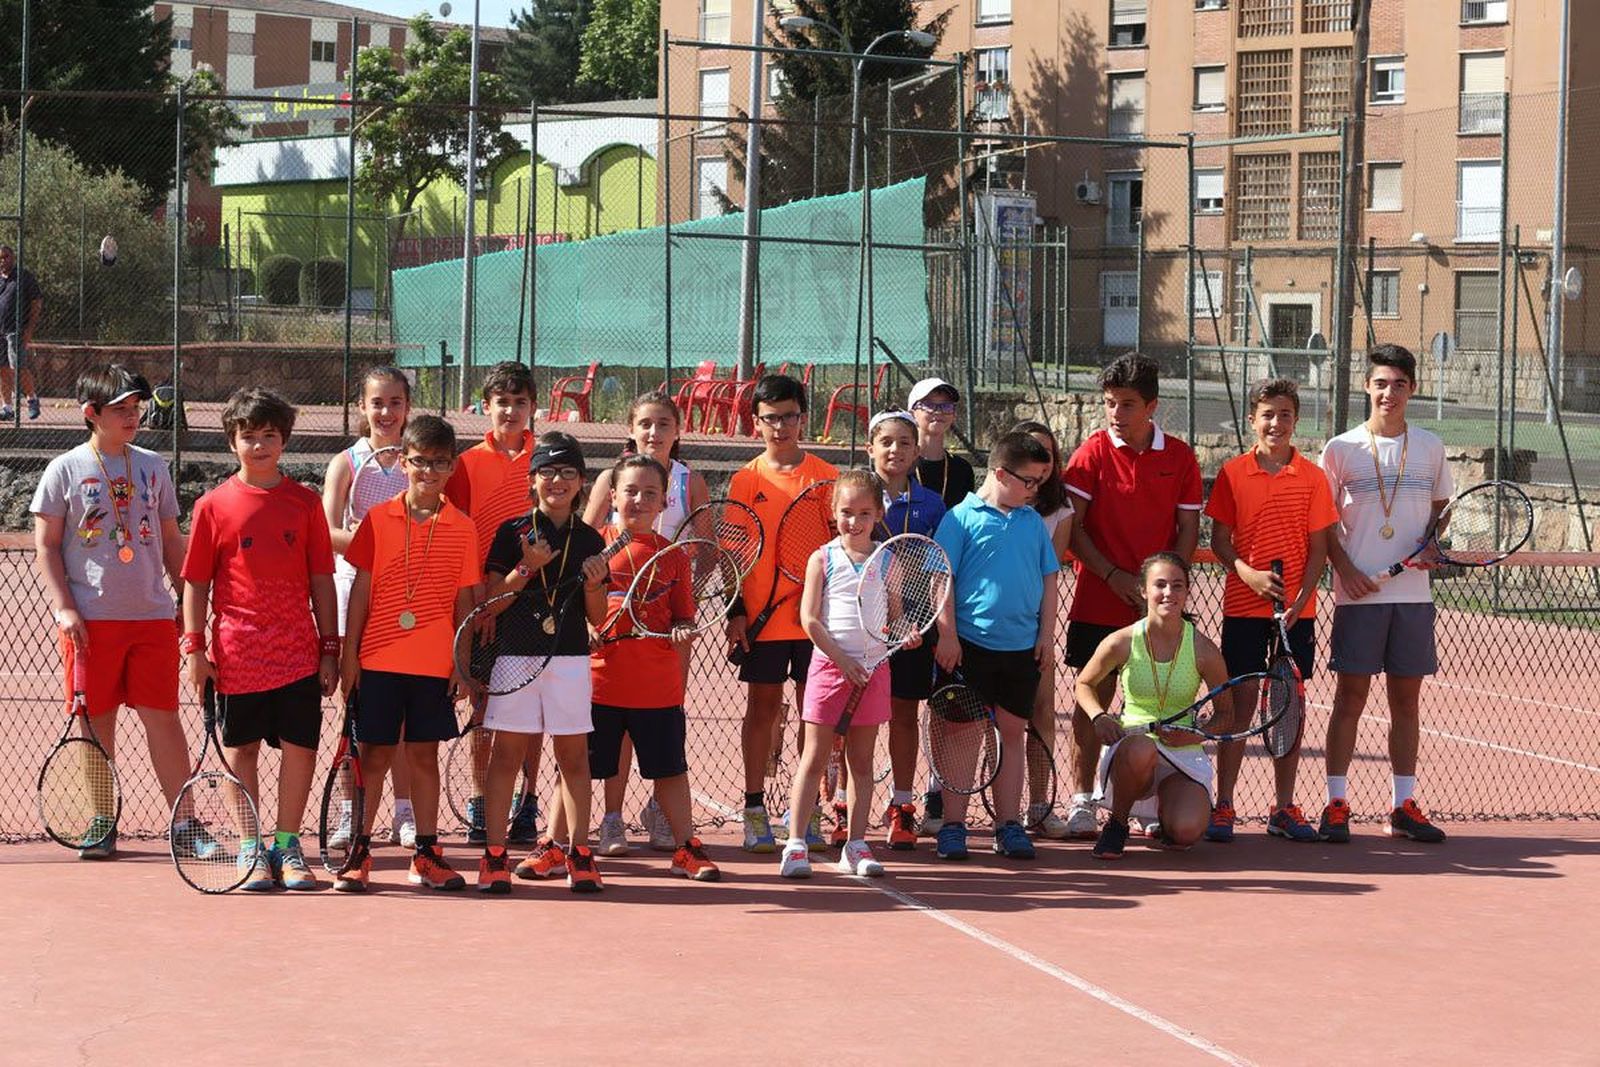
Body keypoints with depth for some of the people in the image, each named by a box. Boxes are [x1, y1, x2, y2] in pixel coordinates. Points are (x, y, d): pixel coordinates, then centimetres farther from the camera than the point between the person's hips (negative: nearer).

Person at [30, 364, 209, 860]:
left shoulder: (153, 467, 11)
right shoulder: (66, 470, 1)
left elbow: (171, 541, 17)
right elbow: (46, 546, 0)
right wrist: (64, 608, -9)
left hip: (153, 614, 2)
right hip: (91, 618, -2)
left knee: (162, 717, 0)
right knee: (96, 720, 3)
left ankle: (185, 823, 4)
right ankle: (102, 824, 14)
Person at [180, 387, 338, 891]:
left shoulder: (305, 503, 4)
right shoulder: (214, 505, 1)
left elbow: (322, 581, 7)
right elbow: (196, 582, 4)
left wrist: (329, 648, 4)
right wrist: (194, 647, -3)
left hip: (298, 653, 1)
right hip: (238, 654, -1)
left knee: (300, 748, 1)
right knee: (241, 750, 6)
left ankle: (287, 846, 14)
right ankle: (251, 849, 16)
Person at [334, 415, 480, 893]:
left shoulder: (462, 529, 4)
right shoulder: (378, 519, 1)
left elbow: (463, 600, 6)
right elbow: (360, 590, 3)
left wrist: (463, 662, 2)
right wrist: (348, 654, -1)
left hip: (435, 664, 1)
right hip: (379, 660, -1)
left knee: (425, 755, 7)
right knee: (375, 755, 3)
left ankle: (426, 854, 14)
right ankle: (359, 851, 10)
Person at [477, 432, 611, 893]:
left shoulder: (589, 541, 9)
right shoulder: (512, 533, 4)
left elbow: (597, 618, 11)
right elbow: (489, 600, 1)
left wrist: (593, 585, -8)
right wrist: (526, 569, -11)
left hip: (571, 657, 1)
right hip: (516, 655, -1)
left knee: (574, 753, 3)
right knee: (507, 752, -1)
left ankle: (578, 852, 8)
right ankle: (493, 852, 2)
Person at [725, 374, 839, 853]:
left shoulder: (826, 476, 4)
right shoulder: (744, 481, 4)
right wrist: (736, 612, -2)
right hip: (761, 616, 0)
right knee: (762, 707, 4)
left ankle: (808, 812, 10)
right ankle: (755, 810, 9)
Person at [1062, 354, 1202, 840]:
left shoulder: (1179, 457, 3)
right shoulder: (1093, 452, -2)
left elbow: (1188, 529, 6)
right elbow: (1072, 527, -4)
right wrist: (1113, 576, -13)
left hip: (1157, 605, 1)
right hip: (1099, 601, -1)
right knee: (1094, 695, 1)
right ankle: (1081, 800, 7)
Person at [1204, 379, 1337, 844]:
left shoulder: (1312, 477, 2)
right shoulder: (1232, 473, 1)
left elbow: (1318, 548, 2)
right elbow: (1219, 540, 2)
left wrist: (1300, 599, -11)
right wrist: (1247, 573, -16)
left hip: (1296, 611, 1)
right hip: (1244, 607, -1)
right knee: (1240, 700, -2)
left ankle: (1283, 809, 14)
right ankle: (1222, 808, 3)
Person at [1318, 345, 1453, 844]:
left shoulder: (1430, 448, 10)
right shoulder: (1341, 448, 1)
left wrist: (1432, 542, -2)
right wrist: (1347, 570, -11)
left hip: (1413, 593, 3)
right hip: (1358, 594, -3)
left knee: (1406, 698, 6)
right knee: (1350, 696, -2)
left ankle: (1404, 806, 12)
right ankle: (1336, 806, 2)